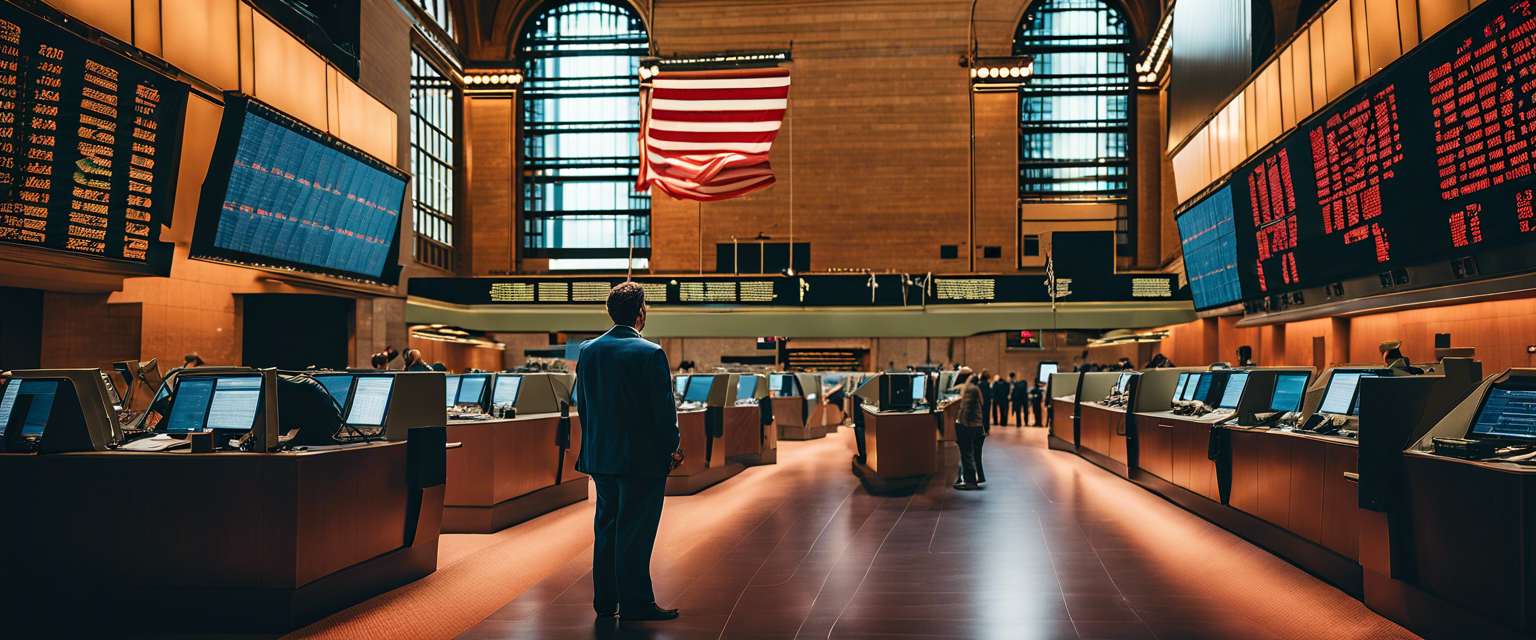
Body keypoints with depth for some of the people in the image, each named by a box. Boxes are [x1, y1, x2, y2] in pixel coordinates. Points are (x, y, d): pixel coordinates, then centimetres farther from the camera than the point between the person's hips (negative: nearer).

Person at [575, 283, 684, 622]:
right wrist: (673, 449, -1)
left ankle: (605, 601, 22)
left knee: (606, 528, 15)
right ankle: (635, 604, 7)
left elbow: (582, 405, 10)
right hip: (641, 457, -6)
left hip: (600, 456, 6)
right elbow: (664, 408, -12)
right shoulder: (650, 353, -14)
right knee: (635, 532, 0)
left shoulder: (588, 351, 5)